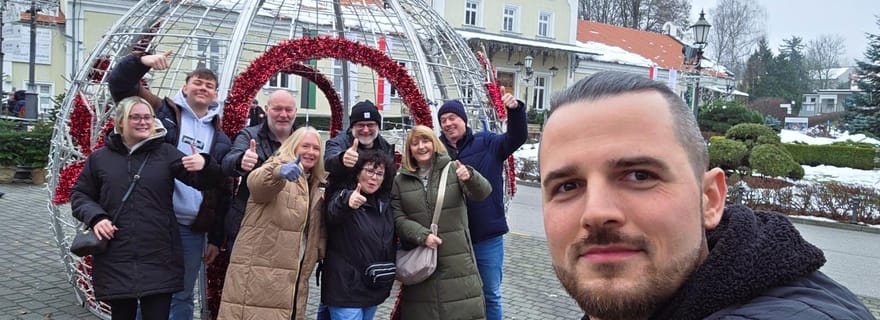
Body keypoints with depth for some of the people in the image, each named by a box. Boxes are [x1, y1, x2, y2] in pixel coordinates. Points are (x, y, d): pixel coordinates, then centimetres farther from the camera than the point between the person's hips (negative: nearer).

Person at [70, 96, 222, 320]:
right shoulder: (100, 158, 6)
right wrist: (95, 216, -5)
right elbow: (79, 194, 15)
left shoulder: (166, 153, 3)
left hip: (159, 260, -1)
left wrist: (204, 165, -28)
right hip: (115, 261, 2)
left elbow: (202, 182, -4)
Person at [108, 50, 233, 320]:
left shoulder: (220, 139, 12)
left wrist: (216, 239, 8)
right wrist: (141, 61, -21)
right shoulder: (162, 111, 4)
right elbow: (119, 84, -3)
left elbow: (224, 193, 11)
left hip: (192, 230, 3)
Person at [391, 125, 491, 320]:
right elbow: (398, 219, 1)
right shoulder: (400, 181, 7)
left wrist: (470, 177, -30)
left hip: (457, 259, -1)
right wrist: (423, 236, -15)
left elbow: (482, 193, -9)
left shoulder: (452, 169, 3)